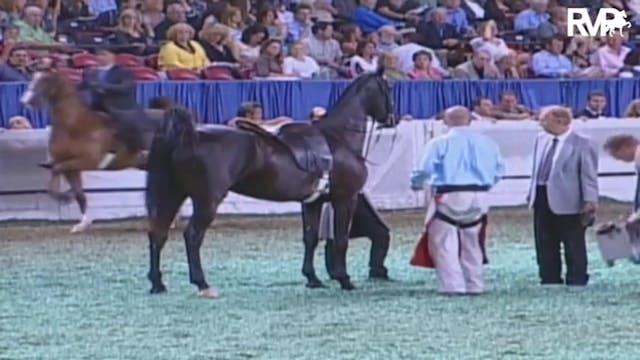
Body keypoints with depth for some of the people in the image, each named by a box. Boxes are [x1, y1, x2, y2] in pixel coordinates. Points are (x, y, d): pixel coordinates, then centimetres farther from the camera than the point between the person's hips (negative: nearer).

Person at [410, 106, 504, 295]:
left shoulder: (440, 142, -6)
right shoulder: (488, 142, 7)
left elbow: (425, 169, -8)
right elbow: (498, 170, 10)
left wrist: (416, 184, 12)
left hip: (450, 196, -5)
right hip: (479, 197, 5)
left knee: (445, 243, 2)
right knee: (471, 243, 18)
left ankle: (452, 286, -6)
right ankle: (474, 285, 21)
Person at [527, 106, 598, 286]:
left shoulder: (582, 144, -10)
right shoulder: (541, 139, 10)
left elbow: (589, 174, -12)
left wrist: (590, 200, -18)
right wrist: (532, 193, 13)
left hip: (567, 202, -7)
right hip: (542, 198, 7)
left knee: (574, 247, 3)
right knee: (545, 245, 11)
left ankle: (576, 282, 11)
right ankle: (550, 280, 21)